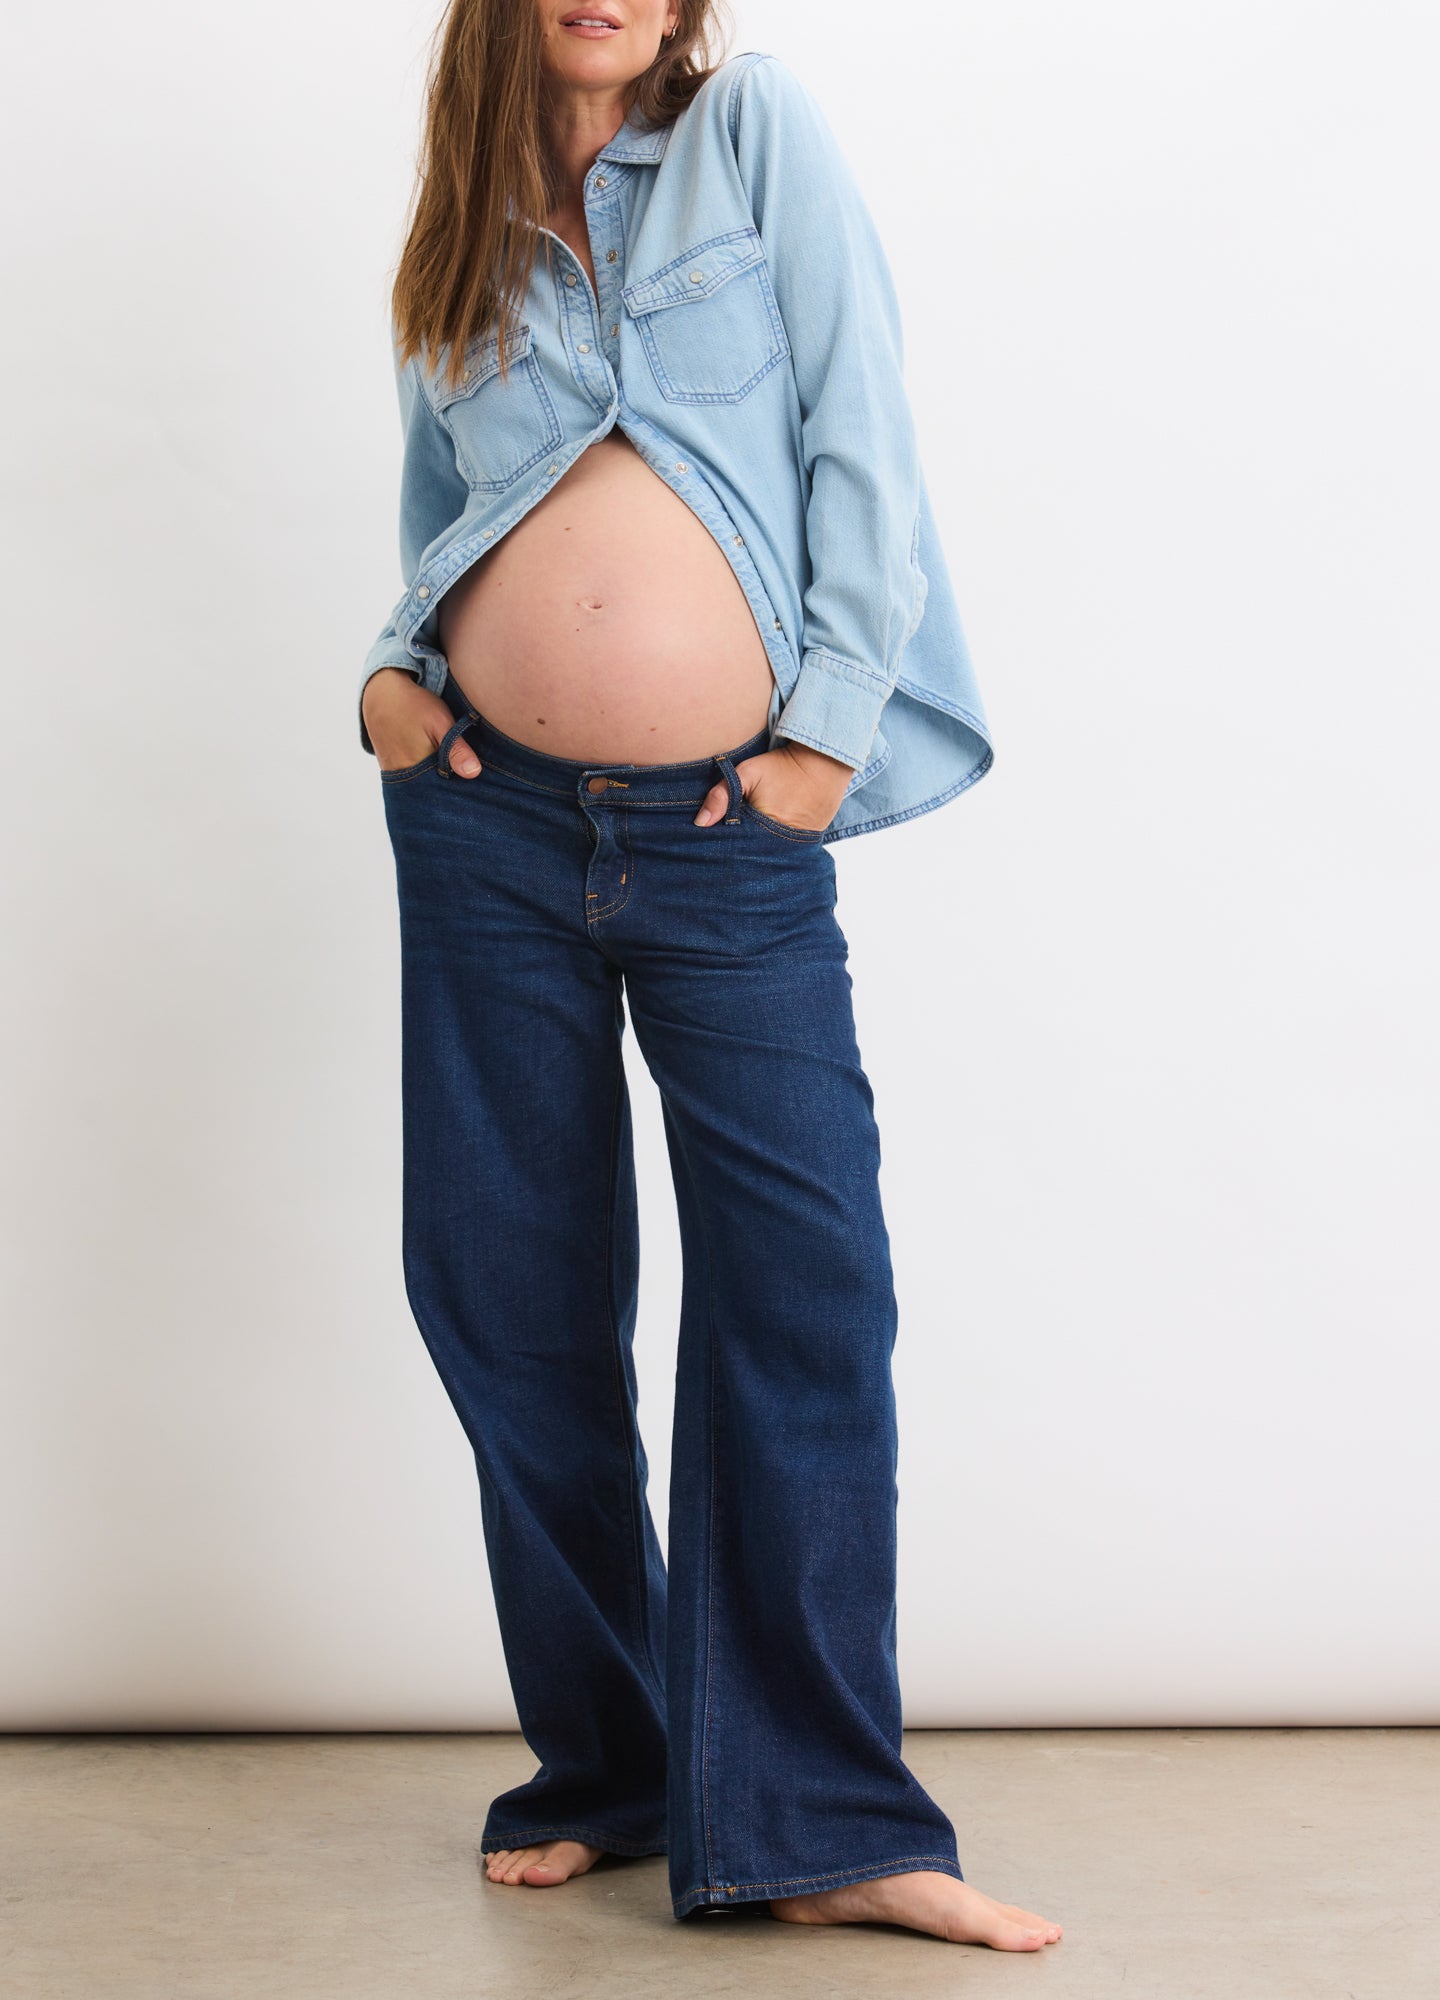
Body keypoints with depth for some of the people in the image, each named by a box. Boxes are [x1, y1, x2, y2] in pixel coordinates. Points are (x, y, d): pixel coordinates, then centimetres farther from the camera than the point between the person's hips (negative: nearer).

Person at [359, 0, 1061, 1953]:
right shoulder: (462, 246, 15)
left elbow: (862, 440, -1)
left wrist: (829, 727, -7)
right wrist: (391, 666, 3)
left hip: (727, 836, -3)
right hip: (488, 815, 3)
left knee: (805, 1283, -10)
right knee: (514, 1299, 5)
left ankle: (824, 1826, -2)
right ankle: (600, 1772, 20)